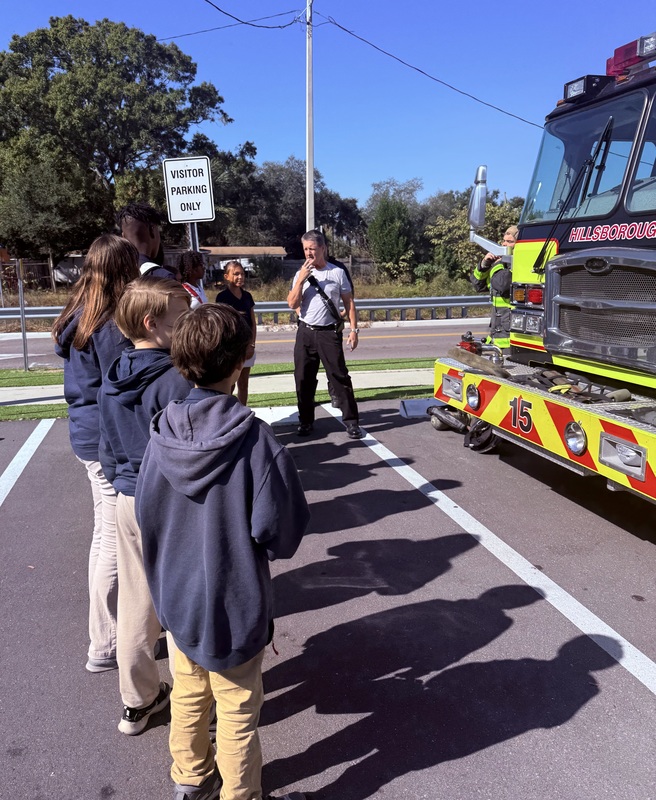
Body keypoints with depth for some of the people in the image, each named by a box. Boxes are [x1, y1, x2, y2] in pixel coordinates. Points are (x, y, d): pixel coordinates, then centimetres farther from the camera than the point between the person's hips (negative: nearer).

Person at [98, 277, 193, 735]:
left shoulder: (113, 379, 3)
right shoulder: (176, 380, -22)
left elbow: (108, 449, 12)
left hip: (129, 503, 8)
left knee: (136, 604, 19)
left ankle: (137, 701, 37)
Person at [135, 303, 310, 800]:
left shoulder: (163, 434, -12)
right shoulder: (254, 438, -25)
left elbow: (147, 516, -2)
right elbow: (282, 531, -21)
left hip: (177, 598, 5)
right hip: (235, 604, -4)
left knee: (189, 694, 26)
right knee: (238, 711, 16)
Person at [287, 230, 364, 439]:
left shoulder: (337, 272, 1)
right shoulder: (300, 274, 7)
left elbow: (349, 303, 3)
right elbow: (292, 304, -4)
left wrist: (354, 329, -3)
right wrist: (301, 279, -13)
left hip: (329, 333, -2)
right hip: (305, 333, 3)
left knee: (340, 378, -3)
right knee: (304, 380, 7)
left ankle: (351, 421, 4)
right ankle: (306, 421, 20)